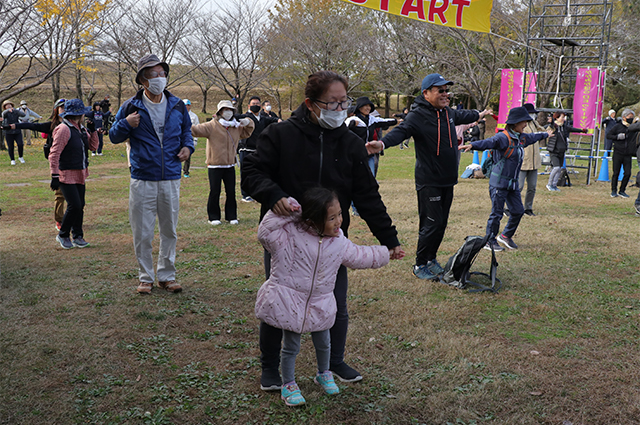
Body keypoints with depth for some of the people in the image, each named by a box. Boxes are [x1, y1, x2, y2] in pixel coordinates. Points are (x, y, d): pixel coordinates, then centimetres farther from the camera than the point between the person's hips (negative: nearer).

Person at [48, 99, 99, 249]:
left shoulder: (81, 128, 12)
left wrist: (93, 130, 2)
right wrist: (54, 176, -22)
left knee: (80, 206, 9)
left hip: (80, 175, 8)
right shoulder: (64, 129, -15)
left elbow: (93, 146, 16)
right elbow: (54, 154, -18)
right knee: (74, 205, -11)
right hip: (67, 175, -8)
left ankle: (77, 236, 19)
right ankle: (63, 235, 7)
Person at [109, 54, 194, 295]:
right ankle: (146, 277, 18)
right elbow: (114, 137, 6)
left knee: (169, 230, 10)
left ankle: (166, 275, 23)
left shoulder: (177, 105, 7)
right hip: (142, 179, -2)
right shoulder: (131, 107, -1)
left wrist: (187, 146, 2)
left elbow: (186, 130, 22)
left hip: (171, 179, 2)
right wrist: (125, 124, -14)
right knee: (142, 233, 2)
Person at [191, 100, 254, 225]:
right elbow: (197, 130, -16)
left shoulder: (236, 127, 11)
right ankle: (214, 217, 13)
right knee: (214, 192, 1)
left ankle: (231, 216, 20)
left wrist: (248, 123, 9)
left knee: (231, 192, 8)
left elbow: (246, 133, 29)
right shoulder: (212, 126, -7)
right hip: (215, 166, -5)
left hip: (230, 166, 5)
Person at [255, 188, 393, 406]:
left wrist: (385, 254, 23)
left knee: (323, 343, 20)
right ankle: (288, 385, 27)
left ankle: (323, 374, 48)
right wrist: (282, 212, -35)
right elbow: (265, 234, -31)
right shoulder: (291, 235, -19)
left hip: (319, 304, 5)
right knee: (291, 346, 7)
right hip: (289, 302, -5)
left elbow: (360, 256, 15)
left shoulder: (339, 243, -2)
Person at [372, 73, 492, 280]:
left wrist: (479, 115, 54)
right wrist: (383, 143, -52)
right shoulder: (418, 115, -15)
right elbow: (402, 130, -32)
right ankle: (420, 265, 8)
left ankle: (431, 259, 28)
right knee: (432, 224, -7)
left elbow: (461, 115, 35)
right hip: (429, 182, -8)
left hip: (448, 181, 8)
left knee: (441, 223, 13)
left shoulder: (448, 112, 11)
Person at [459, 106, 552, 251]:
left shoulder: (522, 138, 12)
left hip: (513, 183, 8)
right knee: (497, 212, -4)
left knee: (518, 210, 10)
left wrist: (546, 134, 54)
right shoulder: (503, 137, -17)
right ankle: (490, 241, 10)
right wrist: (472, 145, -53)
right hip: (499, 182, -8)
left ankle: (506, 236, 29)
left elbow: (533, 136, 35)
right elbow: (488, 142, -34)